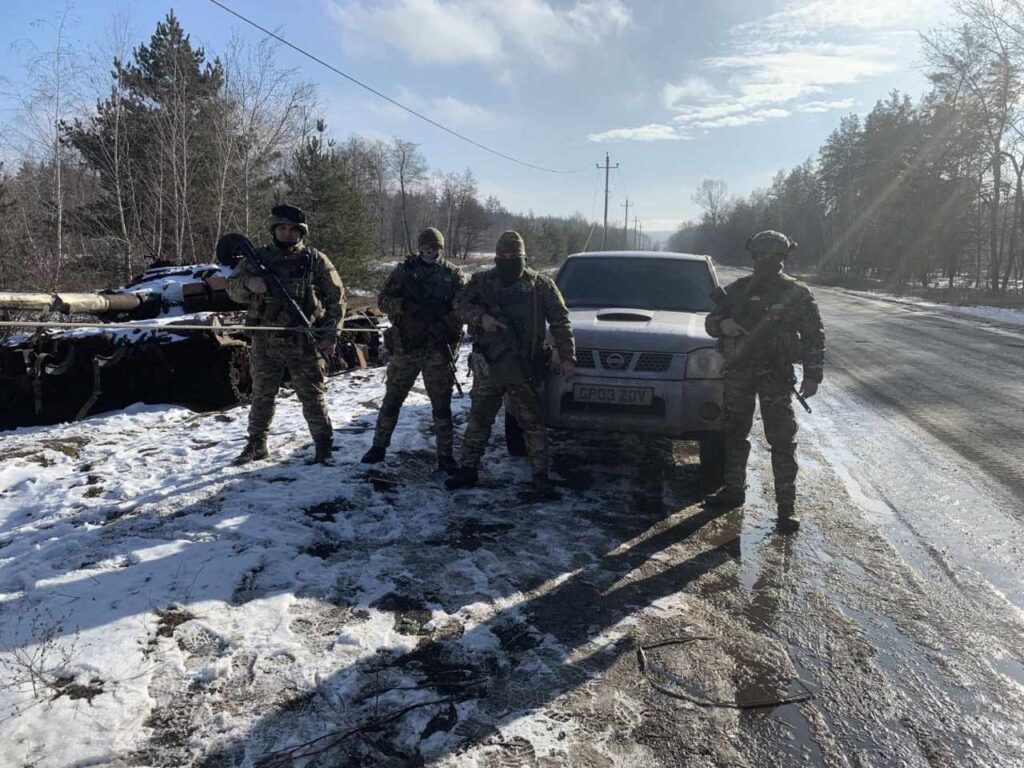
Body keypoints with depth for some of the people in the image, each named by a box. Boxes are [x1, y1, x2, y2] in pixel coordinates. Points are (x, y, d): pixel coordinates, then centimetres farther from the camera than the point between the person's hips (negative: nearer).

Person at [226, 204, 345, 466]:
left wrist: (331, 332, -6)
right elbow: (232, 288, 9)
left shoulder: (316, 260, 2)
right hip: (265, 342, 3)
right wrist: (248, 283, -14)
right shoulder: (258, 258, 7)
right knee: (261, 395, 13)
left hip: (304, 343, -2)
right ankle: (256, 444, 28)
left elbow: (336, 297, 4)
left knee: (312, 396, 1)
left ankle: (323, 446, 11)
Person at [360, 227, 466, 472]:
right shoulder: (404, 270, 5)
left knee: (441, 405, 5)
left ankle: (445, 455, 14)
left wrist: (444, 325, -20)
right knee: (391, 399, 11)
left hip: (439, 350, -1)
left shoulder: (453, 274, 4)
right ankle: (379, 446, 26)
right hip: (405, 347, 1)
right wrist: (406, 306, -20)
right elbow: (383, 300, -1)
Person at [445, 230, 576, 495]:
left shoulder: (541, 284, 0)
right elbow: (460, 304, -1)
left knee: (532, 421, 2)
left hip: (523, 367, -2)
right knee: (478, 418, 11)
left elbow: (560, 322, 1)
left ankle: (541, 474, 11)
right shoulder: (482, 281, 6)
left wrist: (567, 357, -5)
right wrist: (480, 316, -21)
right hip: (488, 364, 2)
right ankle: (468, 469, 22)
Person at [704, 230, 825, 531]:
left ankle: (787, 504, 2)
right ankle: (734, 489, 26)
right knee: (734, 434, 12)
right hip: (737, 371, 3)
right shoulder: (738, 289, 7)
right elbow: (710, 321, 12)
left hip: (776, 374, -3)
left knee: (782, 440, -4)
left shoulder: (797, 293, 0)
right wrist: (722, 325, -12)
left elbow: (814, 336, 3)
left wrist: (813, 374, -6)